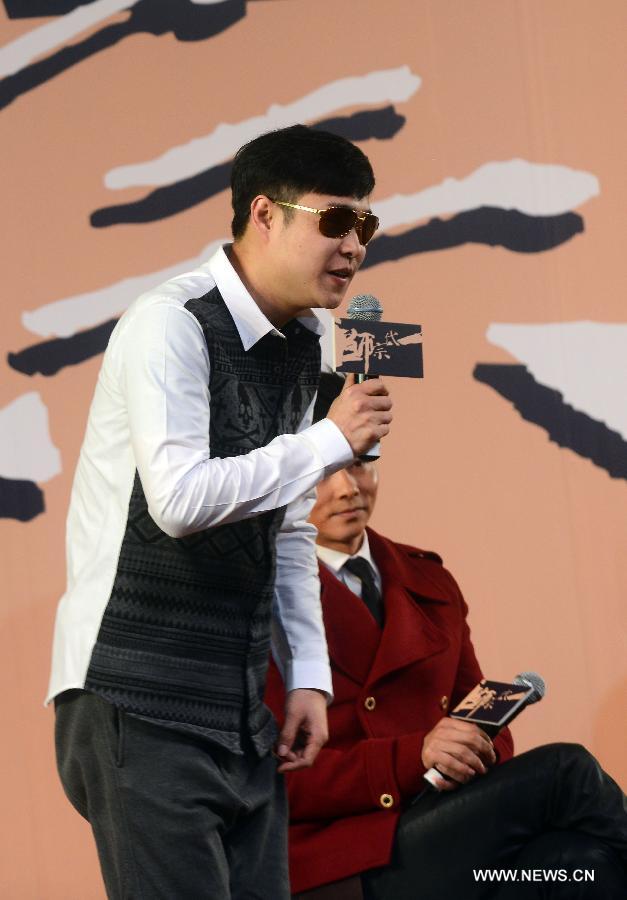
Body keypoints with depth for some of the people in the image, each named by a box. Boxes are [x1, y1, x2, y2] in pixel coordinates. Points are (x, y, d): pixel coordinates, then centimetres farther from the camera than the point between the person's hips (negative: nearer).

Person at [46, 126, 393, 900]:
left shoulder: (300, 347, 12)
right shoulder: (171, 325, -13)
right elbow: (180, 500, -25)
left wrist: (308, 675, 12)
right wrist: (332, 441, -17)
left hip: (239, 707, 8)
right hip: (143, 702, -8)